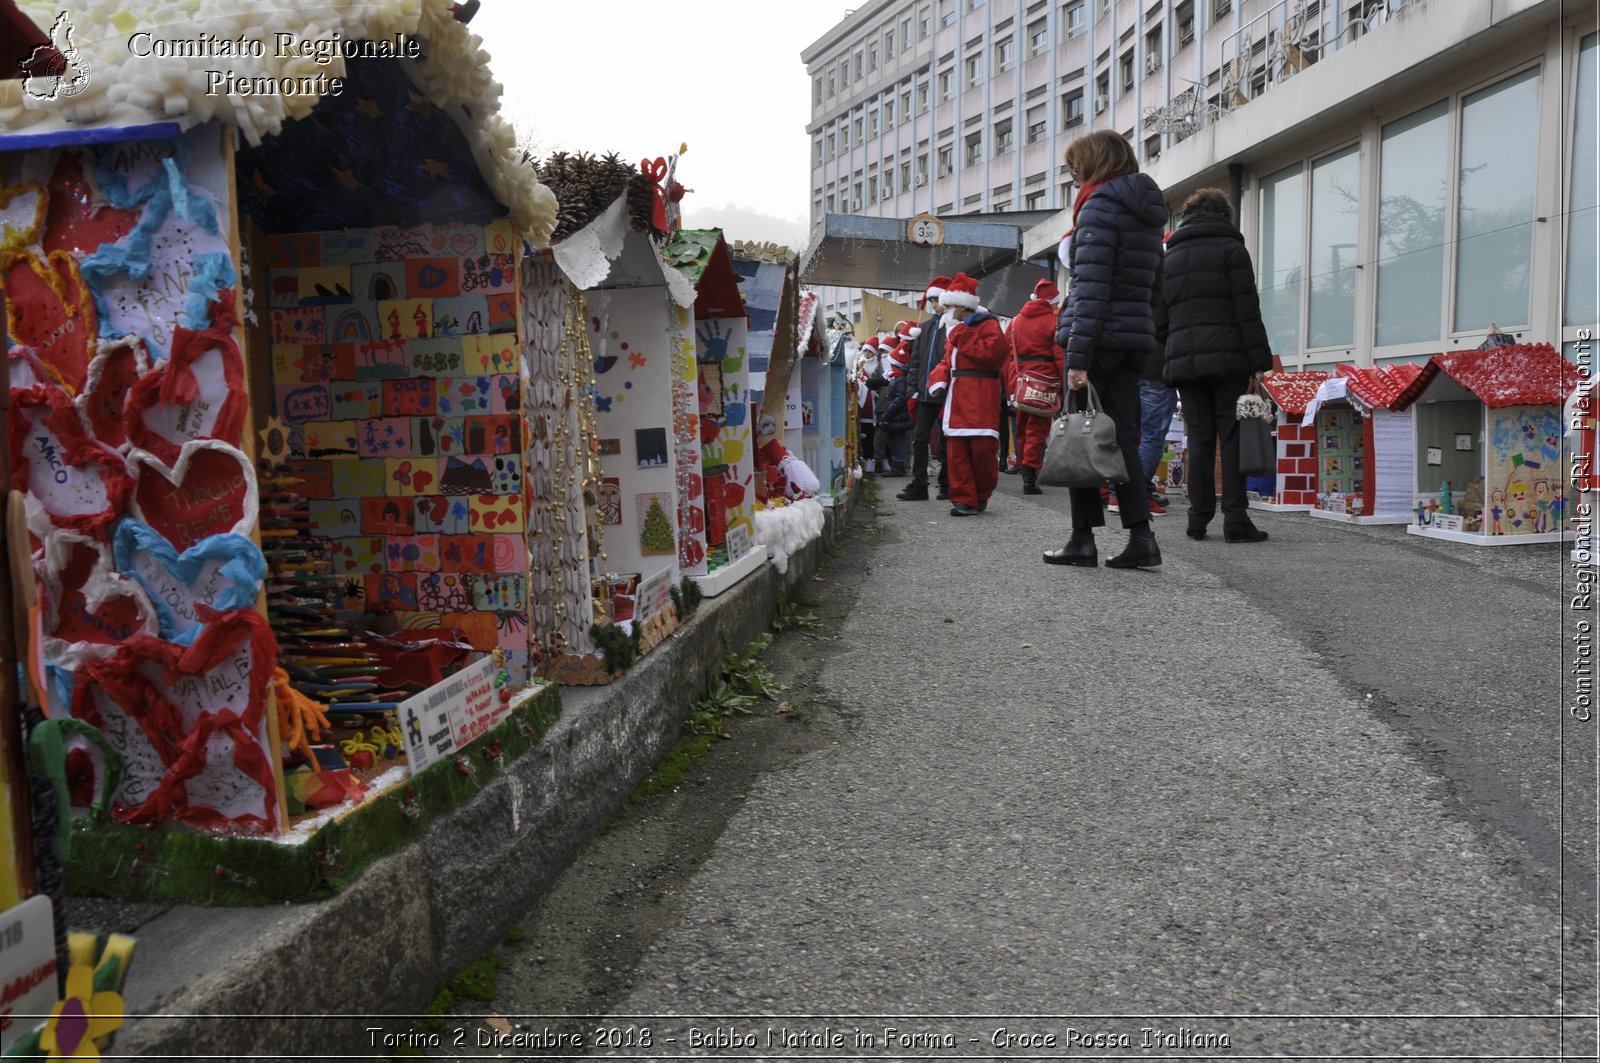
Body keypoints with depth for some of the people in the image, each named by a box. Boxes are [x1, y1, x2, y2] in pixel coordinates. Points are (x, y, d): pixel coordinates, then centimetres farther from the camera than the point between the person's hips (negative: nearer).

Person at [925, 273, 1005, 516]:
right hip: (956, 396, 7)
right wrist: (938, 379, 2)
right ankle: (964, 499, 3)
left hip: (980, 398, -7)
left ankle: (982, 494, 12)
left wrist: (962, 337, -14)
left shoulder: (989, 326, -4)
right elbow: (947, 360, 21)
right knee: (956, 450, 0)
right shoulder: (957, 329, 22)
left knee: (982, 447, -7)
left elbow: (991, 354, -19)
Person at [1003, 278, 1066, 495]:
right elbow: (1060, 355, -10)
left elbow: (1007, 355, 10)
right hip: (1043, 381, -5)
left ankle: (1024, 471, 23)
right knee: (1037, 429, -3)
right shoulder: (1052, 321, -4)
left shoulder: (1016, 321, 12)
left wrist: (1010, 387, 11)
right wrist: (1064, 385, -6)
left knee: (1022, 428, 15)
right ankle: (1030, 477, -9)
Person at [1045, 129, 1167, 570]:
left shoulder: (1100, 205, -8)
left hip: (1099, 335, -8)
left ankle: (1083, 539, 2)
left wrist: (1077, 357, -18)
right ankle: (1141, 536, 2)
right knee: (1122, 437, 7)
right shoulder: (1148, 212, 19)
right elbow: (1155, 288, 21)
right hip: (1134, 340, 8)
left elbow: (1091, 287, -16)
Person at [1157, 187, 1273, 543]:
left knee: (1199, 440, 7)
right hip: (1227, 358, -4)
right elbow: (1247, 311, -5)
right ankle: (1235, 520, -4)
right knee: (1233, 439, -2)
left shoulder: (1169, 256, 18)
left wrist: (1163, 365, 17)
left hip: (1184, 361, 4)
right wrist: (1259, 360, -6)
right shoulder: (1230, 247, 3)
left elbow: (1159, 319, 16)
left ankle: (1198, 517, 6)